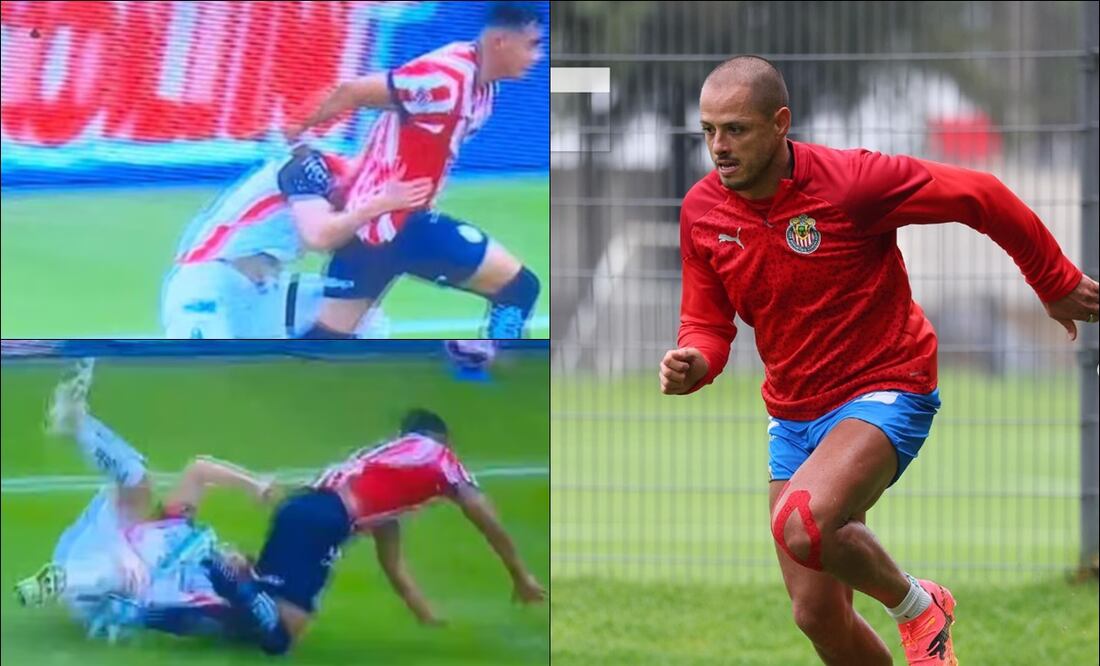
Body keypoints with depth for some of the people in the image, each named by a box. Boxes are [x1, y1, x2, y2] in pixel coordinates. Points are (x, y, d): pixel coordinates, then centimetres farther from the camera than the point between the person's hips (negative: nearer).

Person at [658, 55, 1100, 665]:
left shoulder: (849, 182, -21)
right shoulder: (701, 211, -5)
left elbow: (982, 197, -11)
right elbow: (708, 323, 5)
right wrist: (692, 365, -19)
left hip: (886, 391, -6)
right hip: (794, 417, 6)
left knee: (802, 526, -32)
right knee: (817, 615, 4)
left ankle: (916, 605, -2)